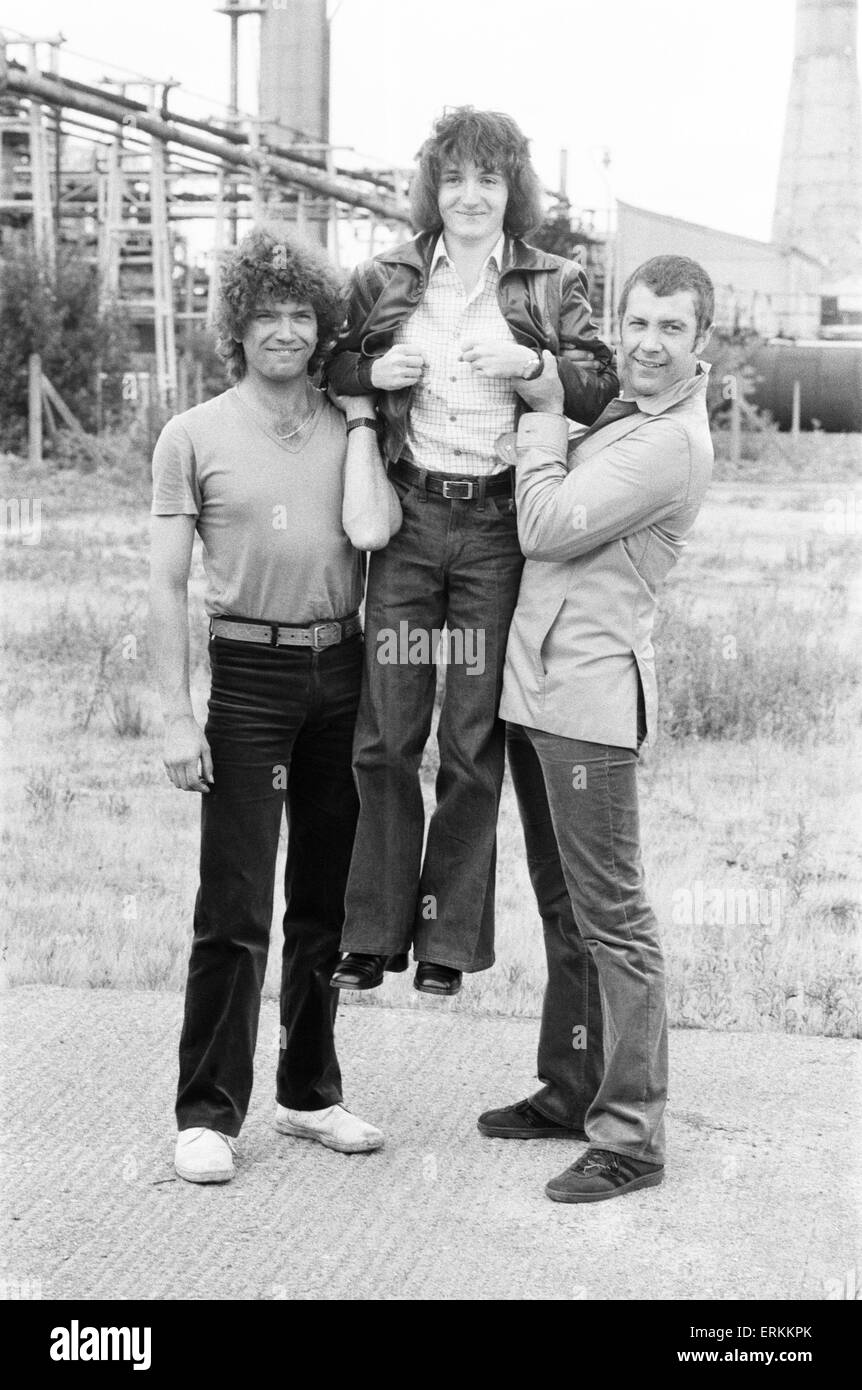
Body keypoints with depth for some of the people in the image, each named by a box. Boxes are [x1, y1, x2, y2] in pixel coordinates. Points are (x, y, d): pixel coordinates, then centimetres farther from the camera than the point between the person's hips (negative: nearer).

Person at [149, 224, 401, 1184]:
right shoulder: (194, 437, 0)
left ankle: (309, 1093, 23)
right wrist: (176, 715, -9)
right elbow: (167, 585, -2)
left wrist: (360, 422, -2)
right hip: (250, 675, -3)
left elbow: (370, 530, -11)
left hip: (341, 673, 4)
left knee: (326, 900, 11)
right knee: (235, 909, -5)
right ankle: (207, 1113, 5)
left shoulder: (349, 431, 8)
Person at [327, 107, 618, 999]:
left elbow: (604, 388, 5)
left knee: (474, 743, 4)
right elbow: (325, 372, 19)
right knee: (386, 737, 2)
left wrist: (536, 366, -12)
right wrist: (371, 373, -2)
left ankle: (450, 939, 14)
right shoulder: (383, 281, 11)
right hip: (409, 521, 1)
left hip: (501, 527, -1)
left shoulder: (552, 285, 7)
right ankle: (373, 932, 13)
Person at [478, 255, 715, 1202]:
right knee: (563, 910, 17)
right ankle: (569, 1092, 29)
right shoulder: (622, 416, 16)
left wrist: (541, 413, -4)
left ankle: (631, 1134, 1)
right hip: (540, 688, 10)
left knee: (611, 918, -5)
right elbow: (547, 526, 18)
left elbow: (545, 527, -15)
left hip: (587, 697, -10)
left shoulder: (672, 445, -14)